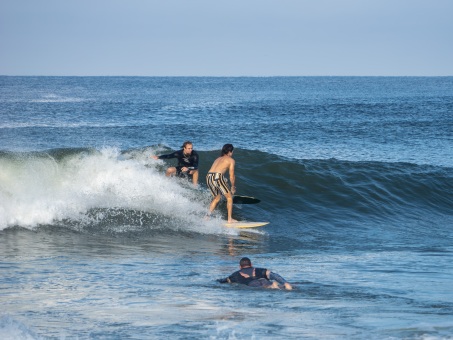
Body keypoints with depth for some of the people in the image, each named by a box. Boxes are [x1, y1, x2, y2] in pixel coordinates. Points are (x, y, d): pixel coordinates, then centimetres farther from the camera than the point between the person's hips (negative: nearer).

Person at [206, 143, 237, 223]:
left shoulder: (217, 159, 30)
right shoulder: (231, 160, 11)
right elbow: (231, 176, 6)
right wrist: (233, 187, 20)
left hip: (209, 177, 7)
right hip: (218, 177, -7)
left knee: (217, 198, 25)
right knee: (229, 197, 9)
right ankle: (230, 219, 6)